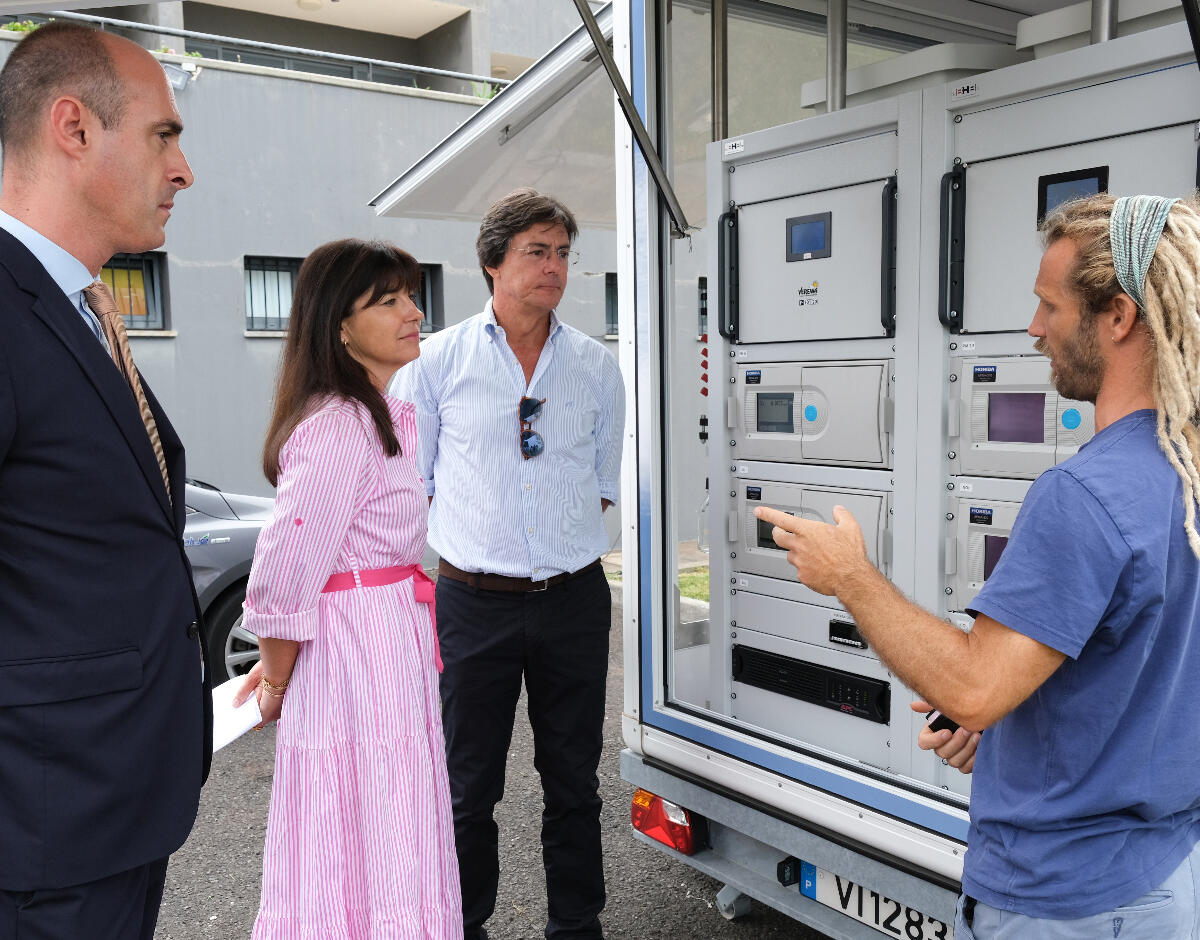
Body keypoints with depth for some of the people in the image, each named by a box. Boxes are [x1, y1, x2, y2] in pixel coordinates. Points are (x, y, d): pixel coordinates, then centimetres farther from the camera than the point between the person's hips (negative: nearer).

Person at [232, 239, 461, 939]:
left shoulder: (375, 416, 13)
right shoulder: (341, 427, -20)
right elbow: (285, 573, -20)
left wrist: (280, 665, 16)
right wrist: (277, 682, -6)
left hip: (391, 646, 10)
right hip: (361, 653, -10)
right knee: (369, 853, 2)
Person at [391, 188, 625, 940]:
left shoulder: (597, 365, 6)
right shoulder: (437, 361, 0)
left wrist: (565, 535, 3)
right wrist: (478, 536, 1)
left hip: (574, 597, 2)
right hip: (476, 601, -2)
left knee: (574, 783, 14)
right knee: (469, 788, 9)